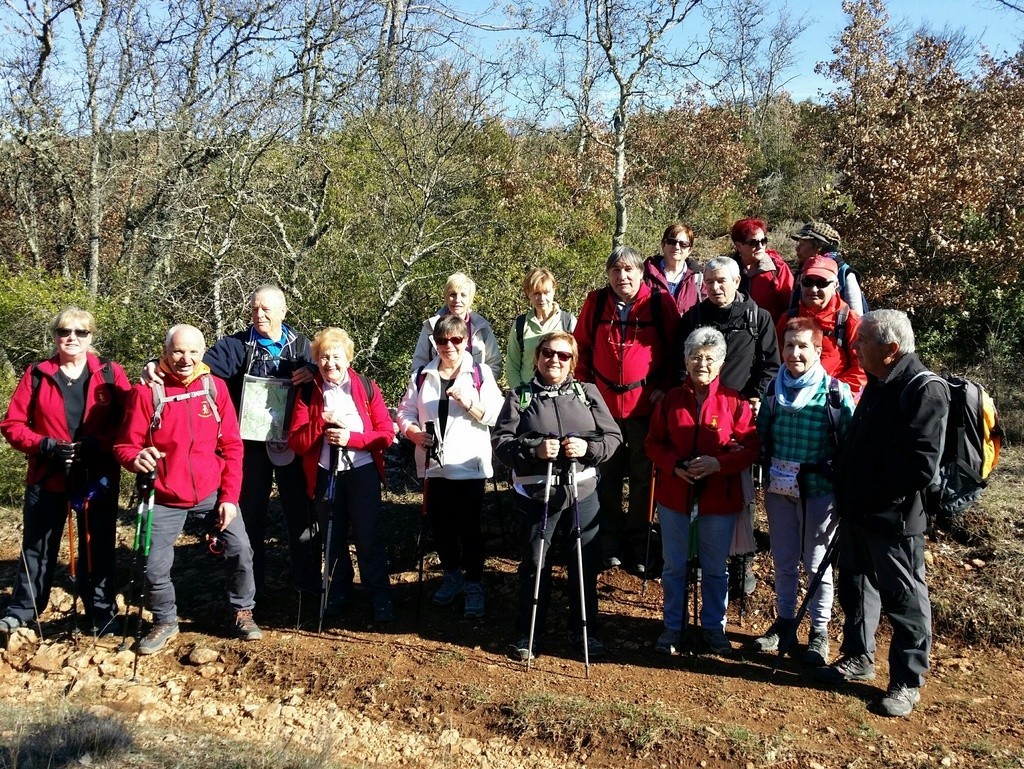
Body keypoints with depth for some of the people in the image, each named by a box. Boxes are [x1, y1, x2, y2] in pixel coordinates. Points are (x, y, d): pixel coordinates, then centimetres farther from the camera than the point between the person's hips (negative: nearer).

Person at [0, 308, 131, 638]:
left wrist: (99, 445, -20)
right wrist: (44, 445, -14)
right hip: (48, 477, 1)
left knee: (97, 547, 8)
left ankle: (102, 615, 21)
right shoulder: (36, 374, 2)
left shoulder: (111, 374, 0)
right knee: (37, 546, 12)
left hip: (98, 477, -1)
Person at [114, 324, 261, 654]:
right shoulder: (147, 391, -10)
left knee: (240, 549, -4)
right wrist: (137, 459, -30)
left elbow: (232, 446, 0)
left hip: (213, 493, 1)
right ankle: (165, 621, 28)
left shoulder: (215, 387, -3)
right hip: (165, 499, -1)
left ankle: (242, 613, 20)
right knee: (155, 566, 0)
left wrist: (229, 496, -6)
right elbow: (125, 445, -6)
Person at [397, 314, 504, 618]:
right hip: (434, 464, 3)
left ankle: (474, 584, 13)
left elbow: (495, 415, -6)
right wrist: (413, 431, -11)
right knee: (440, 524, 11)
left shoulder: (481, 373, 0)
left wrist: (469, 403, -21)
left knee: (469, 527, -1)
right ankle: (451, 575, 32)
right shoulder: (423, 376, 8)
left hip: (469, 464, -3)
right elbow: (406, 411, 8)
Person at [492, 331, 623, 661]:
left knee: (586, 565, 10)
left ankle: (584, 631, 28)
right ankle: (528, 635, 21)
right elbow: (501, 441, -4)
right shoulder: (520, 397, 3)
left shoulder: (588, 393, 9)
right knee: (534, 564, 6)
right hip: (536, 494, -2)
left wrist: (588, 448, -14)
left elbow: (613, 436, 5)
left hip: (582, 492, 2)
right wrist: (534, 449, -20)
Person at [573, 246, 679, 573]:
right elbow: (581, 346, 9)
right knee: (607, 478, 10)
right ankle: (610, 545, 23)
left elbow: (675, 349, -1)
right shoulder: (595, 302, 1)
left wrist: (664, 388, -6)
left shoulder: (660, 303, -6)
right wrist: (585, 384, 3)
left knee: (642, 478, 9)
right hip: (604, 402, 2)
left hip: (645, 404, -2)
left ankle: (637, 546, 22)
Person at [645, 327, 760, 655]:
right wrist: (675, 466, -14)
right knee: (674, 565, 11)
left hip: (719, 498, -1)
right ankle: (673, 626, 25)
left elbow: (750, 447, -5)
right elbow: (653, 443, 5)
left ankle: (714, 626, 28)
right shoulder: (671, 399, 2)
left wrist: (719, 463, -21)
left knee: (716, 568, 11)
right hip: (674, 496, 2)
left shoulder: (734, 402, -4)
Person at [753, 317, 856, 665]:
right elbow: (761, 437, 12)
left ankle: (819, 631, 22)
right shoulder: (774, 391, 4)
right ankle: (784, 621, 30)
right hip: (778, 489, 4)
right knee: (783, 561, 15)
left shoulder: (836, 393, -9)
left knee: (817, 563, 7)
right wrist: (764, 475, 5)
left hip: (819, 491, -4)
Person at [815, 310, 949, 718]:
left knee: (904, 600, 6)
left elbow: (921, 466, -25)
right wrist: (846, 490, 7)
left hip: (893, 519, -9)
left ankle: (907, 681, 20)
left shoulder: (925, 390, -19)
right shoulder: (878, 384, 10)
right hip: (857, 514, 9)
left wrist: (866, 493, -17)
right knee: (856, 587, 20)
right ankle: (858, 658, 38)